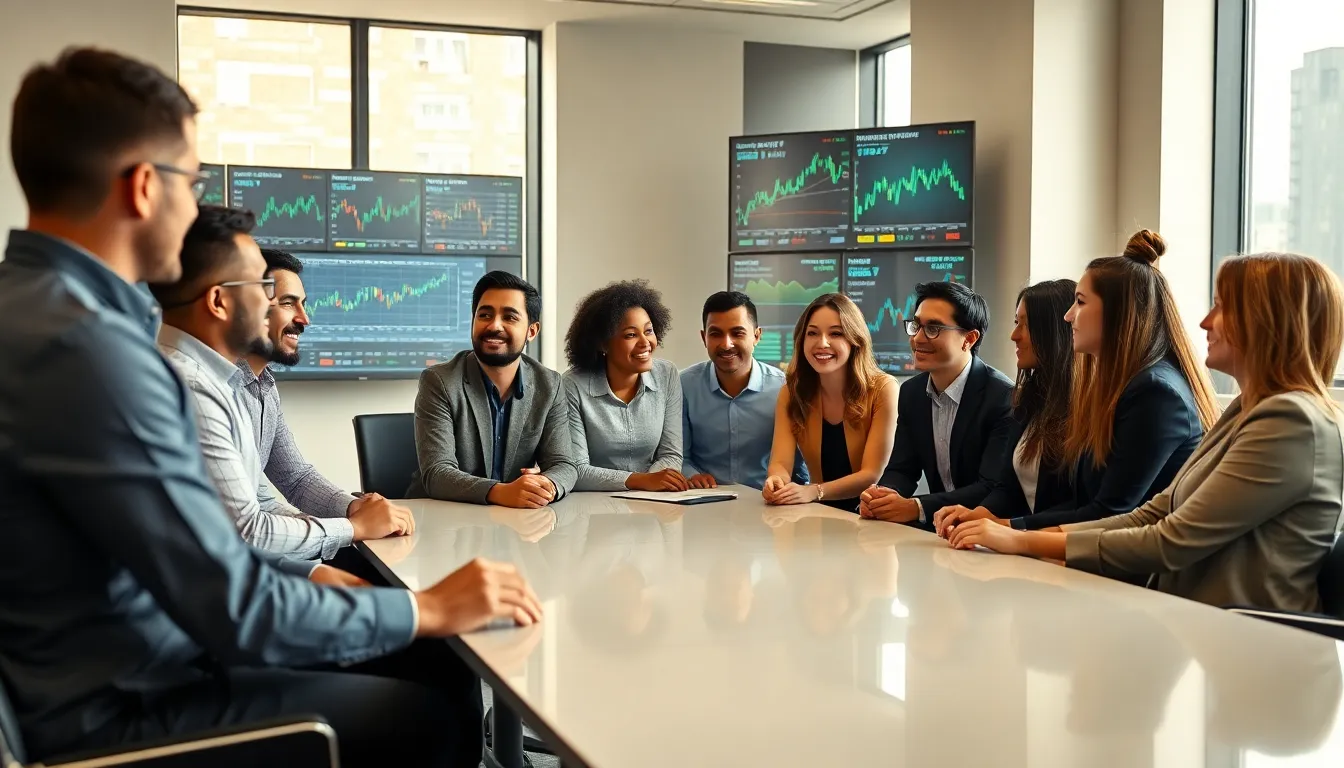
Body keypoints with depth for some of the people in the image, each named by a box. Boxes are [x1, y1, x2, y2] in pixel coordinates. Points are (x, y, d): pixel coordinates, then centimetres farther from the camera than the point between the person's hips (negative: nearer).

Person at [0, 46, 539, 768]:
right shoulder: (82, 343, -26)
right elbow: (235, 610, -24)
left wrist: (313, 575, 9)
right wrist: (430, 609, -12)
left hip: (139, 658, 9)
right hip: (121, 710, -9)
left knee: (442, 673, 10)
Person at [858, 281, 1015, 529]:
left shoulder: (1005, 397, -15)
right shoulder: (912, 392, 6)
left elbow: (993, 489, -21)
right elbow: (901, 470, 7)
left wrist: (917, 508, -29)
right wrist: (880, 496, -16)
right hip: (939, 525, 6)